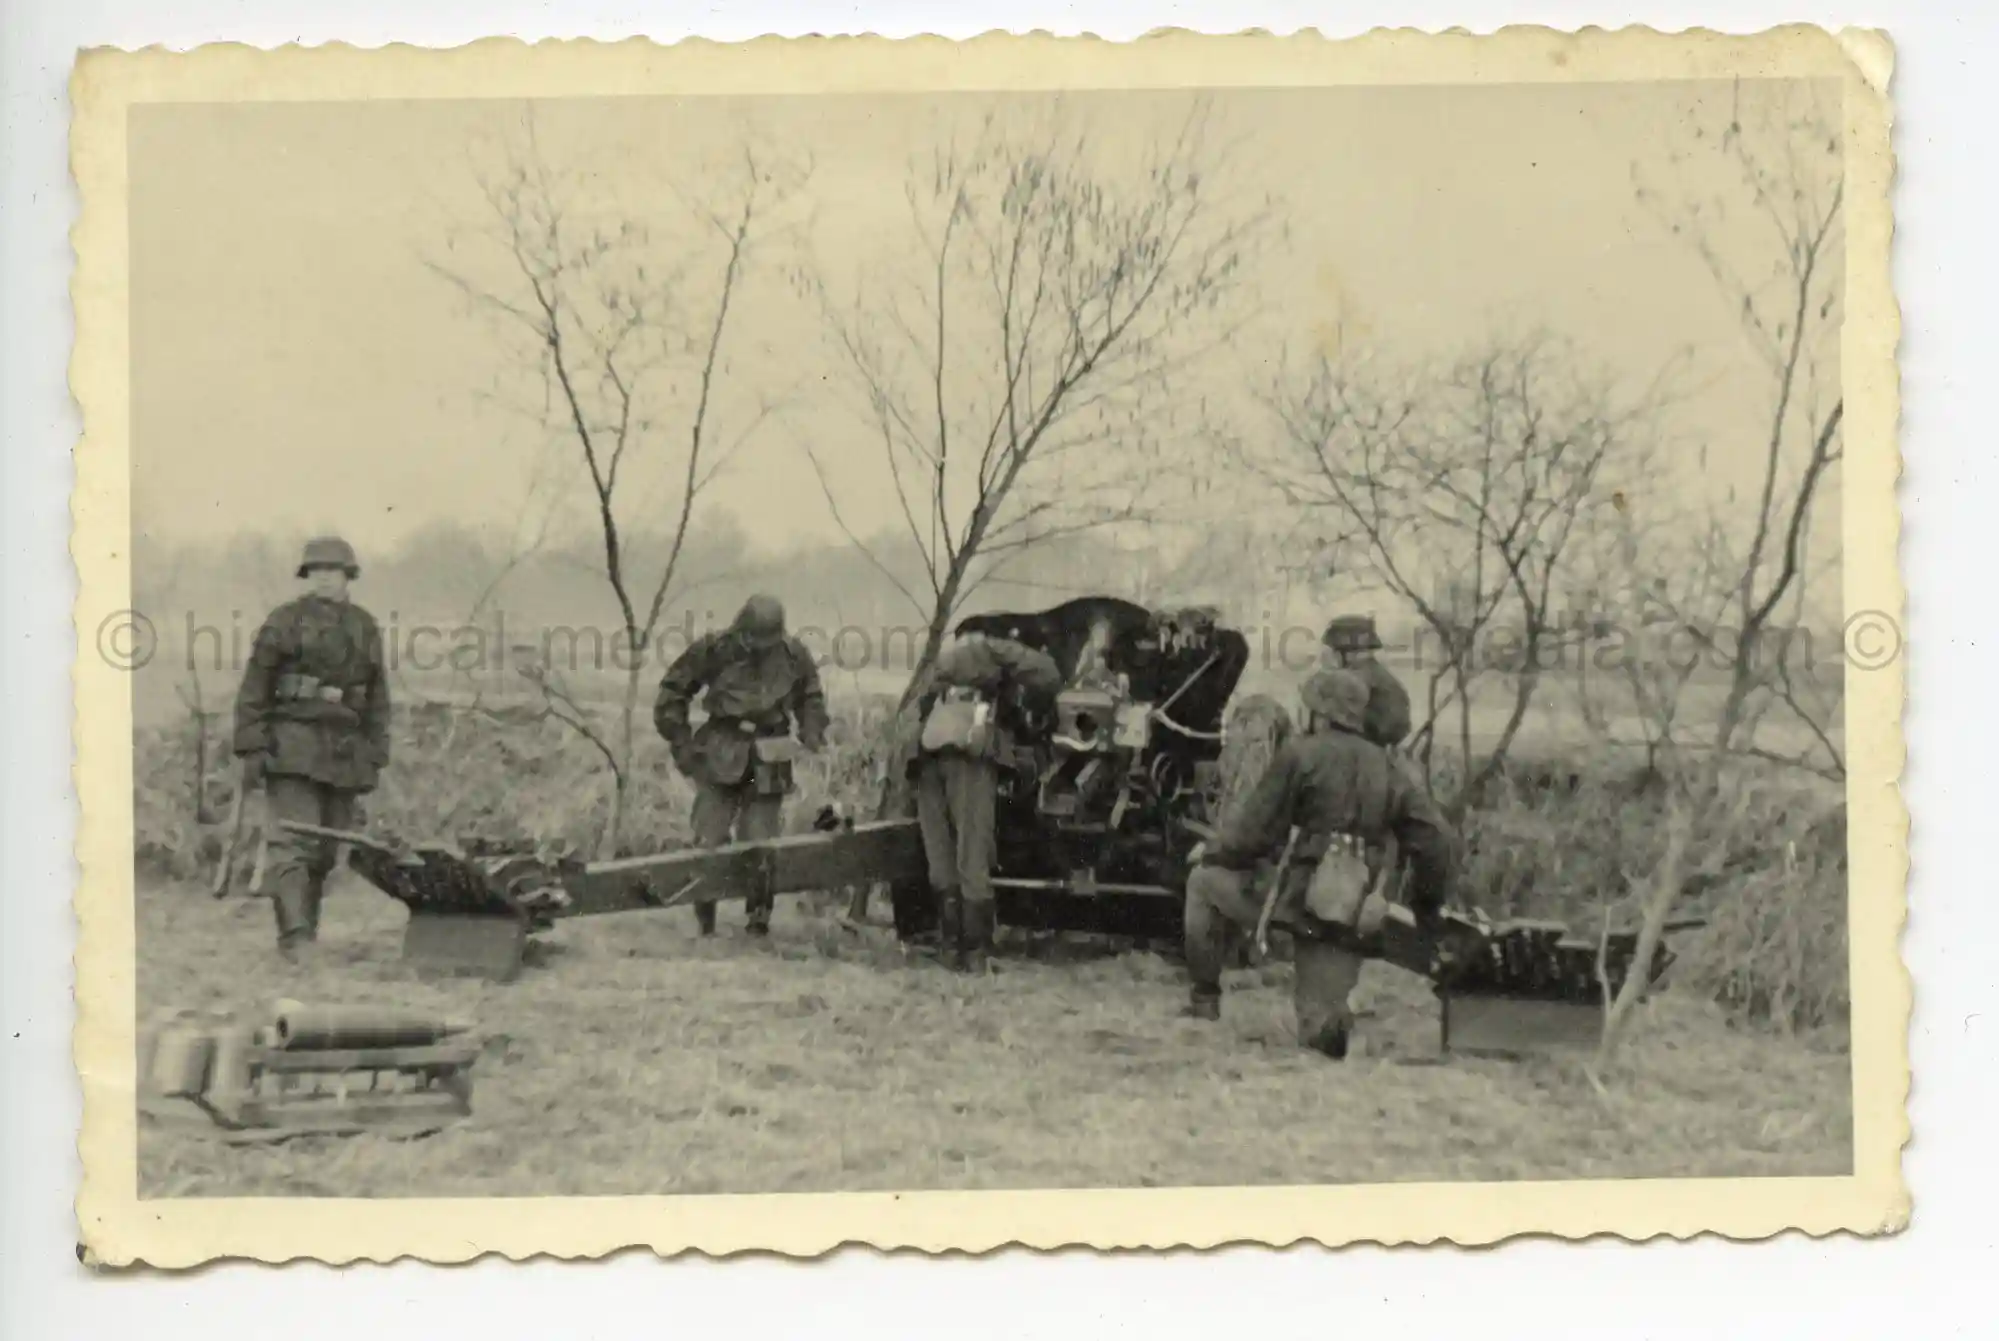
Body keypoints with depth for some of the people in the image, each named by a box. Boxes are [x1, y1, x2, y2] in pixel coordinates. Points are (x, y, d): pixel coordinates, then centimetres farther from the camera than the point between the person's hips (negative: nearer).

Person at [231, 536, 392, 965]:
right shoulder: (285, 621, 1)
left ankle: (307, 933, 15)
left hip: (344, 752, 4)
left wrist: (375, 760, 11)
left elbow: (376, 698, 17)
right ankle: (294, 937, -20)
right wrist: (251, 749, -9)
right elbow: (254, 689, -2)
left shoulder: (365, 627, 13)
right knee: (294, 843, -14)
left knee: (326, 850, 6)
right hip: (292, 748, -4)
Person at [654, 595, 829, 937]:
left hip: (768, 763, 1)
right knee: (710, 843, -4)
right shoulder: (714, 650, -9)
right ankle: (704, 922, 9)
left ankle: (759, 920, 13)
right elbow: (673, 691, 1)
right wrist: (681, 743, -3)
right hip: (721, 758, -1)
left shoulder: (793, 655, 0)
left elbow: (810, 697, 19)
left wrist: (812, 731, 1)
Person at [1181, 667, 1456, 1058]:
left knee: (1204, 879, 20)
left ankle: (1205, 996, 15)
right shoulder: (1386, 769, 13)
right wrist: (1427, 905, 21)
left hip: (1295, 897, -5)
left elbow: (1254, 830, -5)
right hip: (1350, 917, 5)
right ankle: (1326, 1018, -25)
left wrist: (1211, 852, 13)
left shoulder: (1301, 754, -4)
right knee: (1320, 1024, 12)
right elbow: (1434, 839, 10)